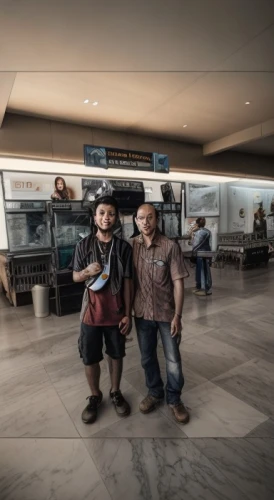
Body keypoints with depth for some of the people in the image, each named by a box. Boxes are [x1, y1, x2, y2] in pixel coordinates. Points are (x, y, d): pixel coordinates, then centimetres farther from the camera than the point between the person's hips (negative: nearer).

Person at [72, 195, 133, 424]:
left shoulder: (124, 247, -5)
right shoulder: (84, 245, -4)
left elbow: (128, 283, -3)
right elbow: (75, 276, 3)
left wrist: (128, 314, -4)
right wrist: (87, 271, -20)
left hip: (115, 312, 0)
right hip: (92, 311, 0)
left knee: (116, 355, 17)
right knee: (90, 358, 13)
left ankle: (116, 392, 41)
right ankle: (95, 396, 38)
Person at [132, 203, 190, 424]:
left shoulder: (171, 247, -14)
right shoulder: (131, 246, -4)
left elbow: (178, 283, -11)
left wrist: (177, 316, -11)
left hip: (166, 312, -2)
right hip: (142, 312, 3)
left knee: (173, 359, 12)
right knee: (147, 357, 19)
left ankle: (174, 399, 37)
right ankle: (155, 392, 44)